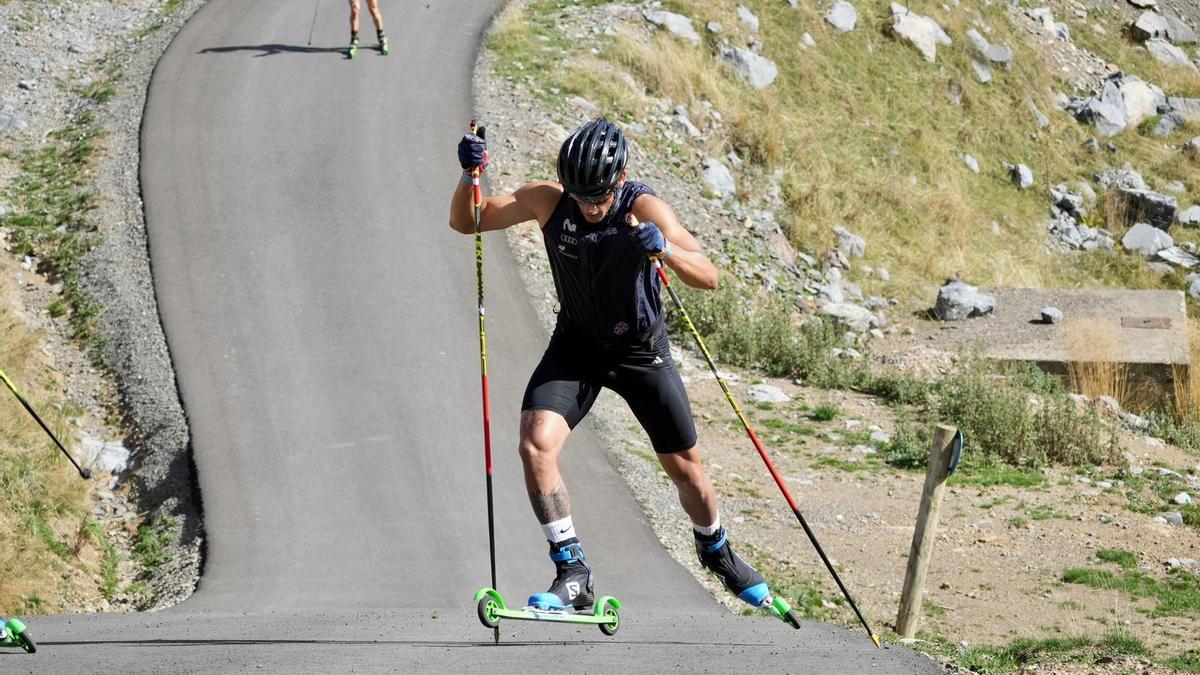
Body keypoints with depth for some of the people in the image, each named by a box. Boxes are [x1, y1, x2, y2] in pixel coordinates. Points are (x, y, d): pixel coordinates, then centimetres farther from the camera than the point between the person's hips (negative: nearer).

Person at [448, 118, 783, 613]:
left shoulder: (644, 208, -23)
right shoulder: (549, 201, -16)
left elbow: (710, 278, -30)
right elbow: (464, 222, -7)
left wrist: (665, 249, -49)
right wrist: (470, 176, -27)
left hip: (641, 349, -1)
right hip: (575, 348, 2)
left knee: (685, 467, 7)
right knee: (535, 446, -21)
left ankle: (716, 551, 38)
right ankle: (573, 575, -14)